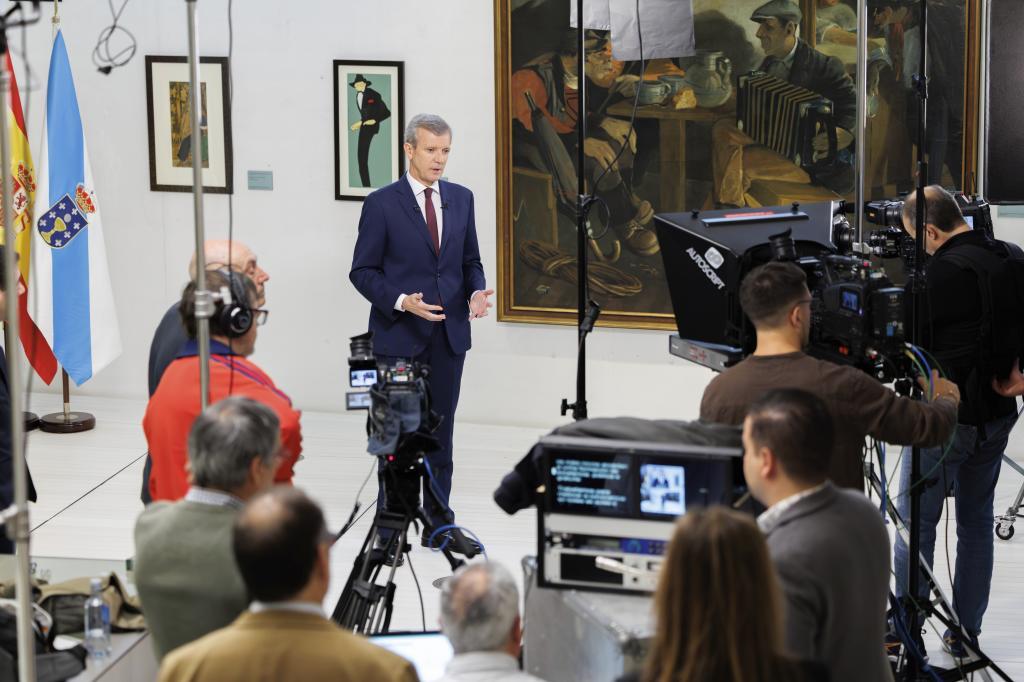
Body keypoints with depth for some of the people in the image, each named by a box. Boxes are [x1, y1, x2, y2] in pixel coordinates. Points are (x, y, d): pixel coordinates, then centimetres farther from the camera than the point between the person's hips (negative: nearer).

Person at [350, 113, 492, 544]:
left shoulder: (461, 199, 8)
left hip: (449, 333, 4)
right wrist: (401, 301, -20)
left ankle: (438, 523, 15)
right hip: (399, 335, -4)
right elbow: (363, 271, -5)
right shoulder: (382, 204, -6)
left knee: (440, 431, 8)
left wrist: (476, 291, -6)